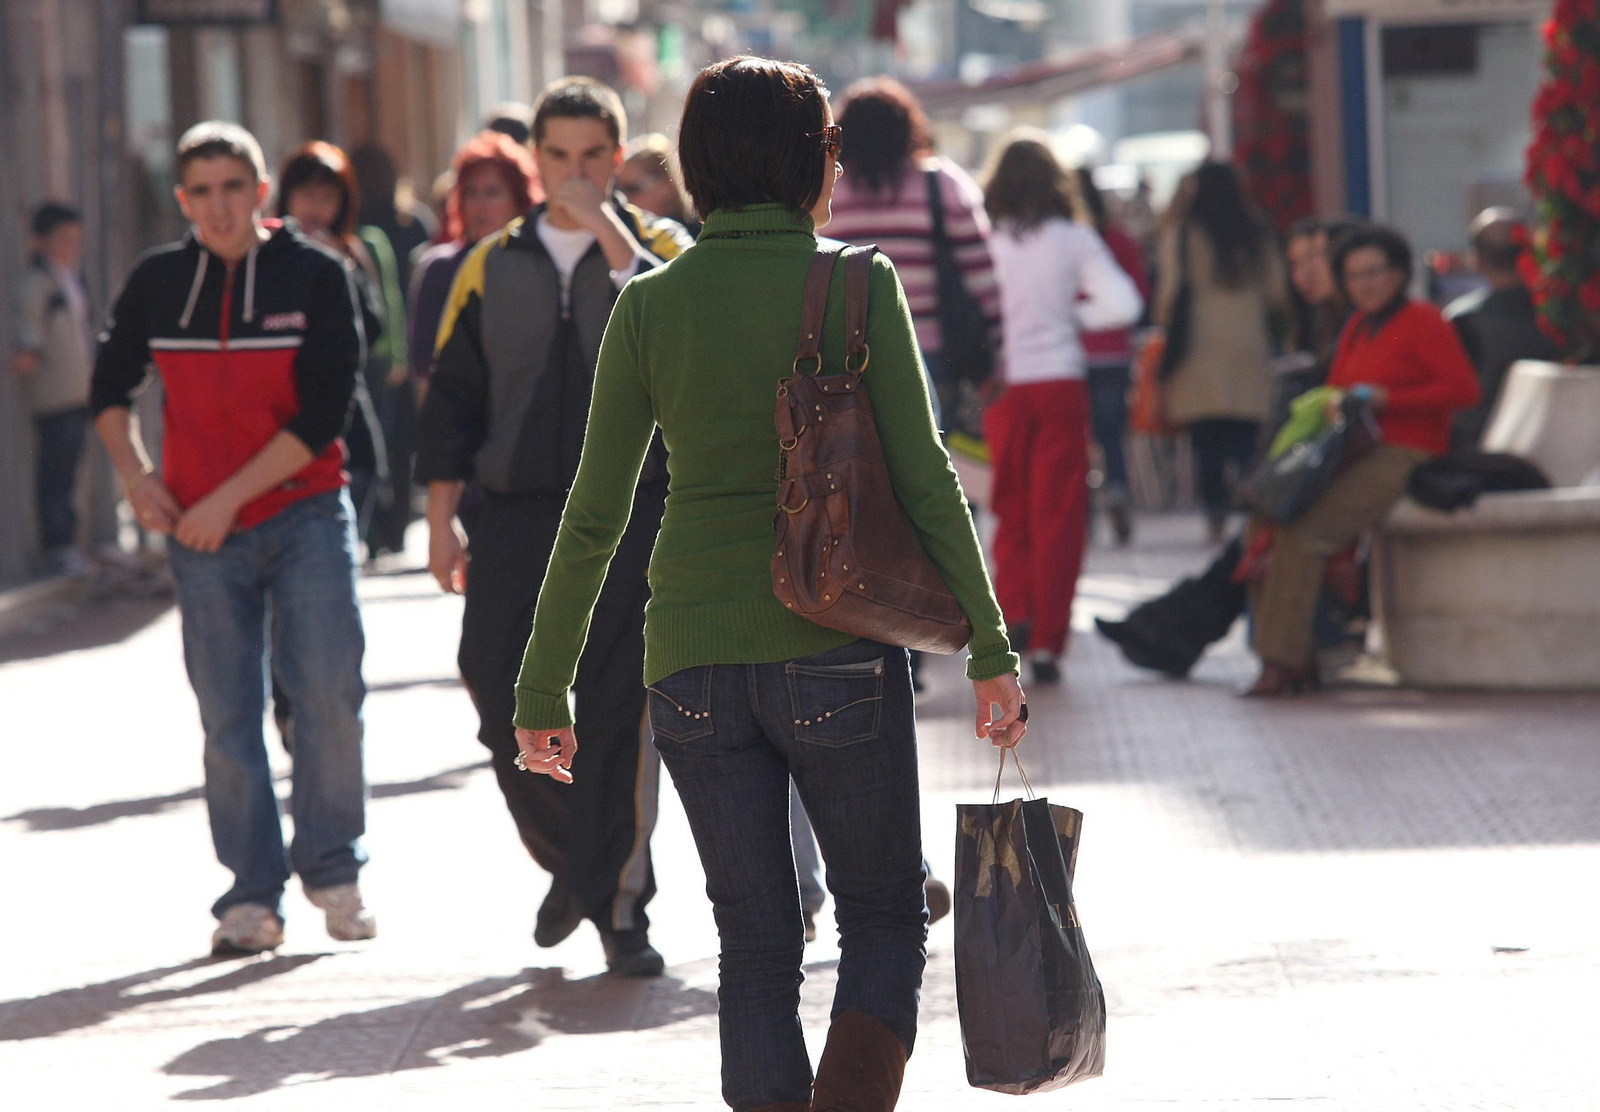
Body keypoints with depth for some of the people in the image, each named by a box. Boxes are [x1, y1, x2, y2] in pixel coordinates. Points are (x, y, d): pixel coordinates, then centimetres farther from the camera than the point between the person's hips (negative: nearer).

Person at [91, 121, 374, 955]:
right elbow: (110, 386, 19)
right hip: (203, 532, 2)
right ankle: (252, 894, 8)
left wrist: (229, 498, -14)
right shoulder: (157, 283, 4)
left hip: (306, 515, -2)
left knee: (327, 690, -11)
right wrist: (136, 477, 4)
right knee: (227, 714, 2)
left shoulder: (316, 276, -5)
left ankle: (331, 865, 6)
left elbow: (322, 415, -10)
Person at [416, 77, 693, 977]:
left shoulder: (657, 247, 5)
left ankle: (620, 903, 2)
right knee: (507, 699, -2)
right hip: (518, 514, 3)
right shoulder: (493, 265, 12)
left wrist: (607, 230, -18)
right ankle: (571, 861, 23)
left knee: (619, 713, -6)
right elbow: (453, 396, 14)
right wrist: (442, 520, 9)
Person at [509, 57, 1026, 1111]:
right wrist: (991, 649, -2)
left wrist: (543, 694, 10)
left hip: (693, 657, 3)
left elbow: (595, 517, 4)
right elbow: (925, 481, -7)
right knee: (885, 915, 11)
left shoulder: (651, 304, 4)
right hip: (837, 651, -2)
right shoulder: (858, 286, -4)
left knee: (757, 947, 11)